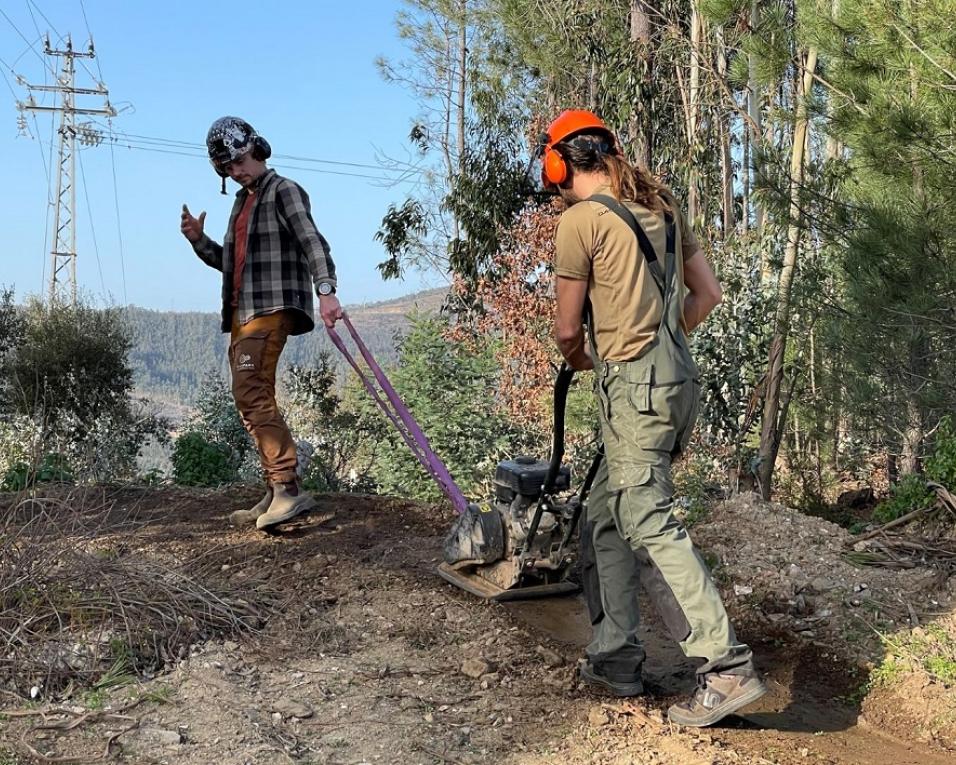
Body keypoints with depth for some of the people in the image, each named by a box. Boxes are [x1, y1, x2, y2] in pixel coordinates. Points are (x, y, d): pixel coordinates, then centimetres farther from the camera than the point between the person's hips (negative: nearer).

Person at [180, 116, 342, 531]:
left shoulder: (284, 191, -2)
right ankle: (276, 495, 10)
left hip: (272, 308, -10)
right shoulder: (242, 201, 24)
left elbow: (312, 241, -17)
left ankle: (288, 487, -22)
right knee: (253, 399, 7)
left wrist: (325, 290, -32)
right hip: (242, 313, 10)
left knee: (251, 393, -20)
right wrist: (199, 240, 10)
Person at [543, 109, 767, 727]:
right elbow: (708, 293, 18)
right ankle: (615, 658, 18)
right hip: (678, 378, 9)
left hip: (635, 386, -9)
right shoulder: (660, 206, 14)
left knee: (652, 526, -10)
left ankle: (728, 669, -12)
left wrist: (580, 359, 19)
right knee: (605, 521, 14)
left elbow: (568, 329, -3)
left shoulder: (581, 218, -8)